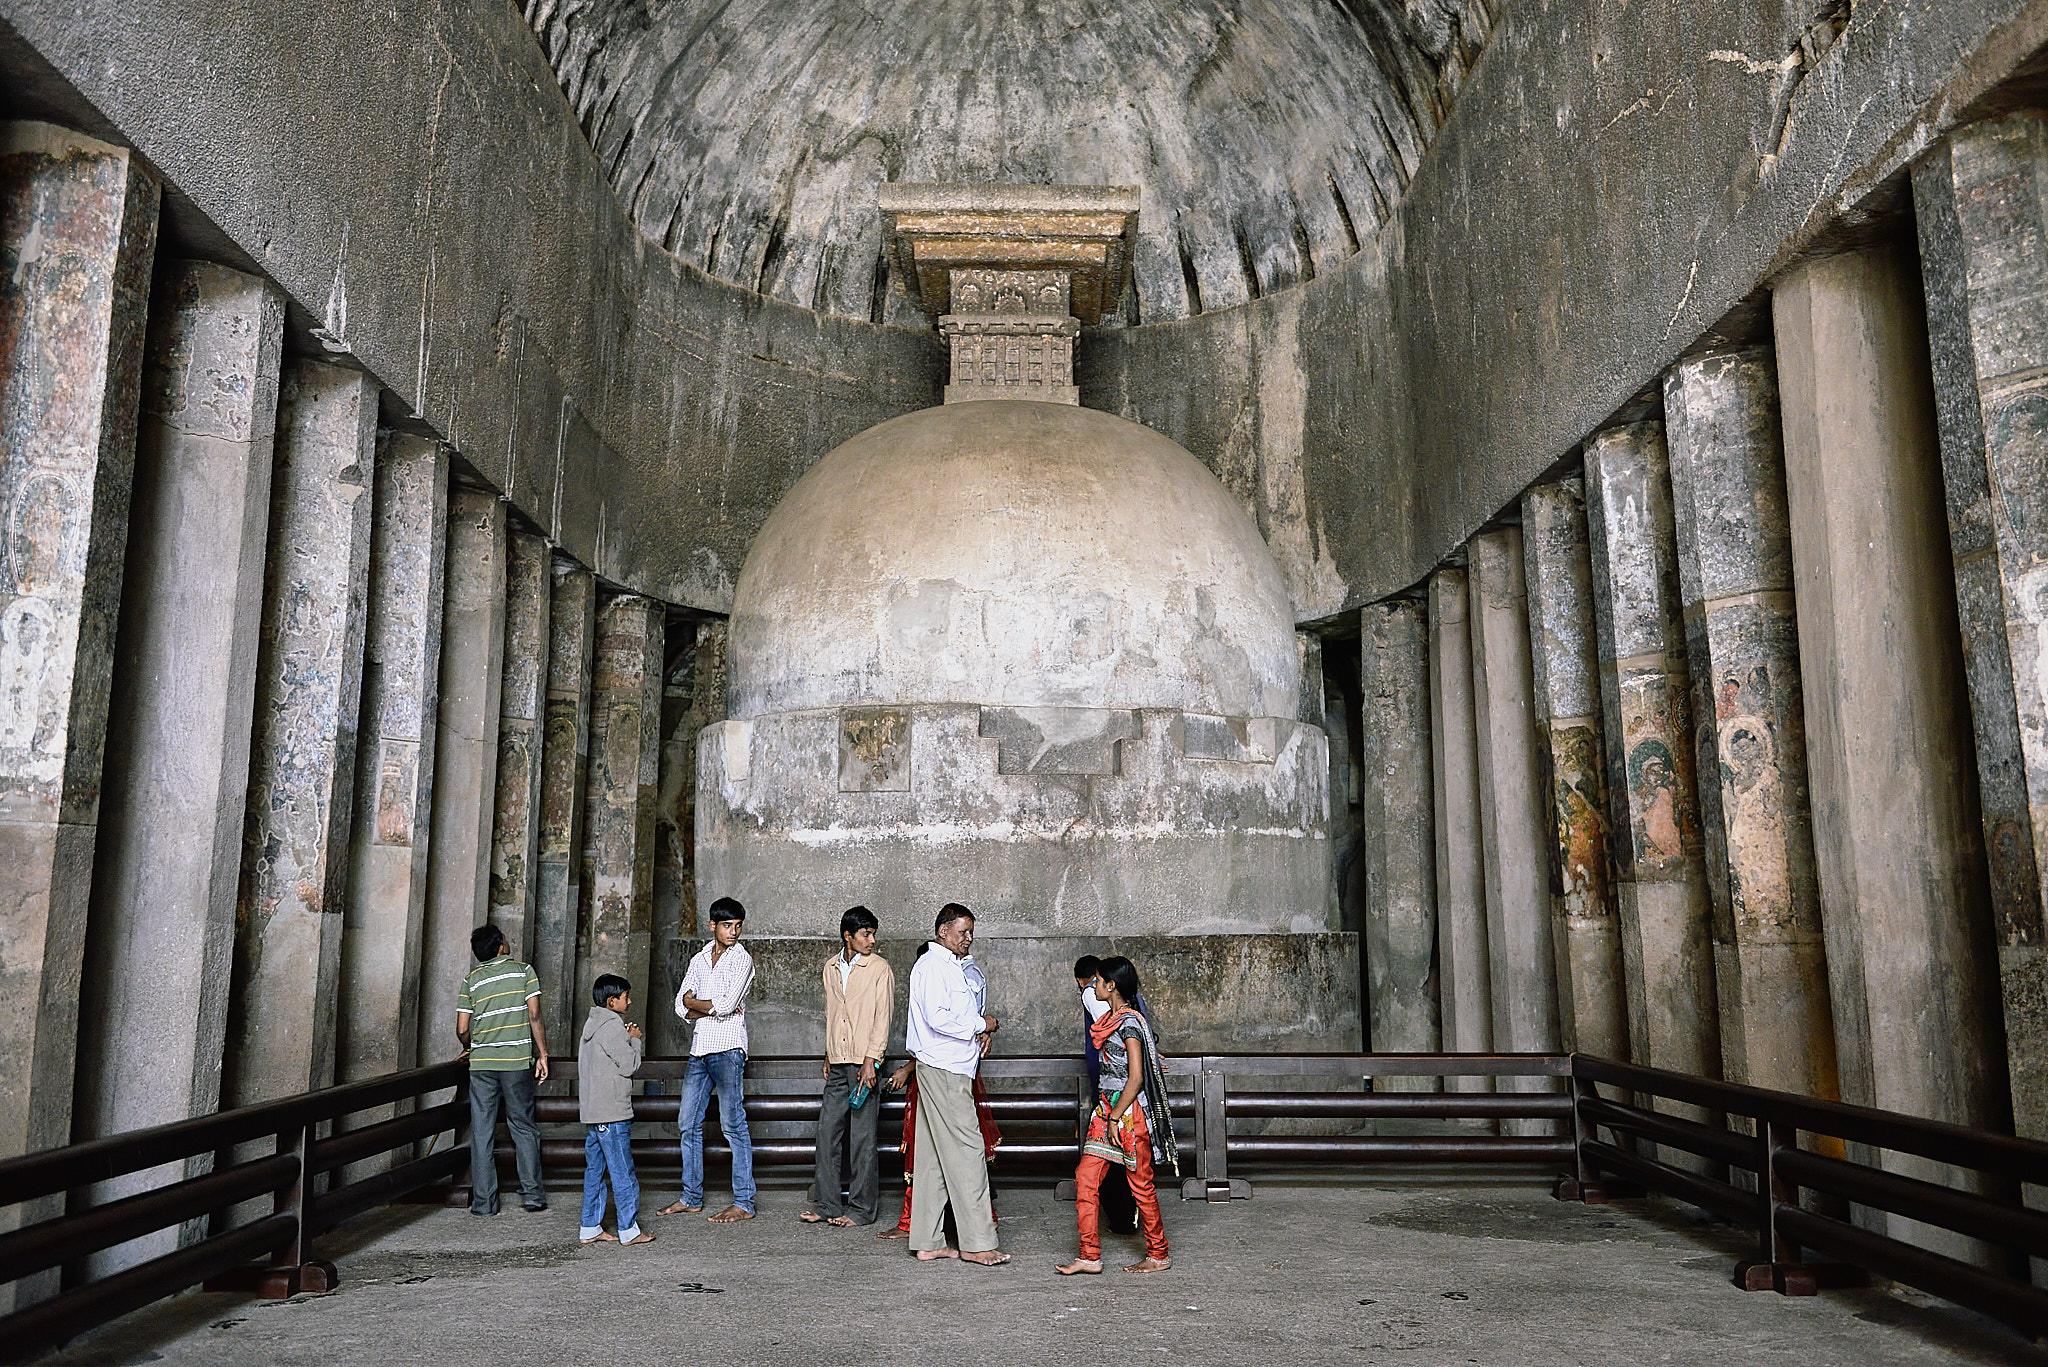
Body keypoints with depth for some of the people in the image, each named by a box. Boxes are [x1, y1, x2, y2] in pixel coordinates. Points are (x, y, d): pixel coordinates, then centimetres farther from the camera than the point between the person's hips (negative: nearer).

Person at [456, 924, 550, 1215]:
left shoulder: (471, 979, 6)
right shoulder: (523, 970, 0)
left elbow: (462, 1030, 4)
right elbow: (534, 1015, -7)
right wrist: (542, 1054, -2)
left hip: (481, 1064, 1)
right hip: (518, 1061, -1)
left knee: (482, 1133, 6)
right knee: (523, 1128, 9)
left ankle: (483, 1201, 7)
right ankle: (532, 1194, 7)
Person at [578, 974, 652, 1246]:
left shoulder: (592, 1025, 17)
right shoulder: (613, 1026, -13)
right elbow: (629, 1065, -12)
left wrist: (629, 1038, 9)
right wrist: (634, 1040, 2)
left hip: (590, 1111, 10)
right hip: (612, 1113, -10)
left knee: (594, 1169, 12)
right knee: (623, 1172, -4)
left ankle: (590, 1229, 16)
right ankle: (629, 1231, -1)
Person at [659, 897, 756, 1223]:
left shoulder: (742, 959, -3)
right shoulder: (699, 960, 15)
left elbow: (727, 1004, -15)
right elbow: (681, 1006, 7)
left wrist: (694, 1003, 0)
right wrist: (713, 1009, -9)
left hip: (727, 1049, -7)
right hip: (699, 1049, 7)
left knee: (733, 1125, -7)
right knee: (689, 1123, 10)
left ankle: (744, 1203, -4)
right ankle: (691, 1197, 21)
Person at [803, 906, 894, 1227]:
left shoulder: (879, 968, -5)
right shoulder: (831, 967, 12)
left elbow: (883, 1018, -10)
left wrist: (871, 1060, -16)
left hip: (864, 1064, -6)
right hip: (838, 1066, 6)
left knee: (862, 1138, -2)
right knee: (827, 1132, 7)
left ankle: (862, 1209, 7)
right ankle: (826, 1205, 16)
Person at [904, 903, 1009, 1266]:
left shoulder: (949, 967, 20)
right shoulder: (932, 965, -12)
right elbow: (938, 1018, -23)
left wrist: (980, 1030, 5)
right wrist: (980, 1025, -12)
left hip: (951, 1069, 10)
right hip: (943, 1070, -10)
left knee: (933, 1156, 10)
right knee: (967, 1151, -8)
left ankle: (928, 1242, 14)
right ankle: (976, 1242, -5)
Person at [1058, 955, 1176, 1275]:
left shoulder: (1129, 1023, -16)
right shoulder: (1110, 1018, 11)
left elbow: (1136, 1077, -19)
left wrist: (1115, 1118, -18)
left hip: (1129, 1111, -9)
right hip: (1107, 1108, 9)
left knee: (1141, 1183, 3)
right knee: (1085, 1178, 2)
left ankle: (1158, 1255, 17)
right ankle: (1090, 1256, 6)